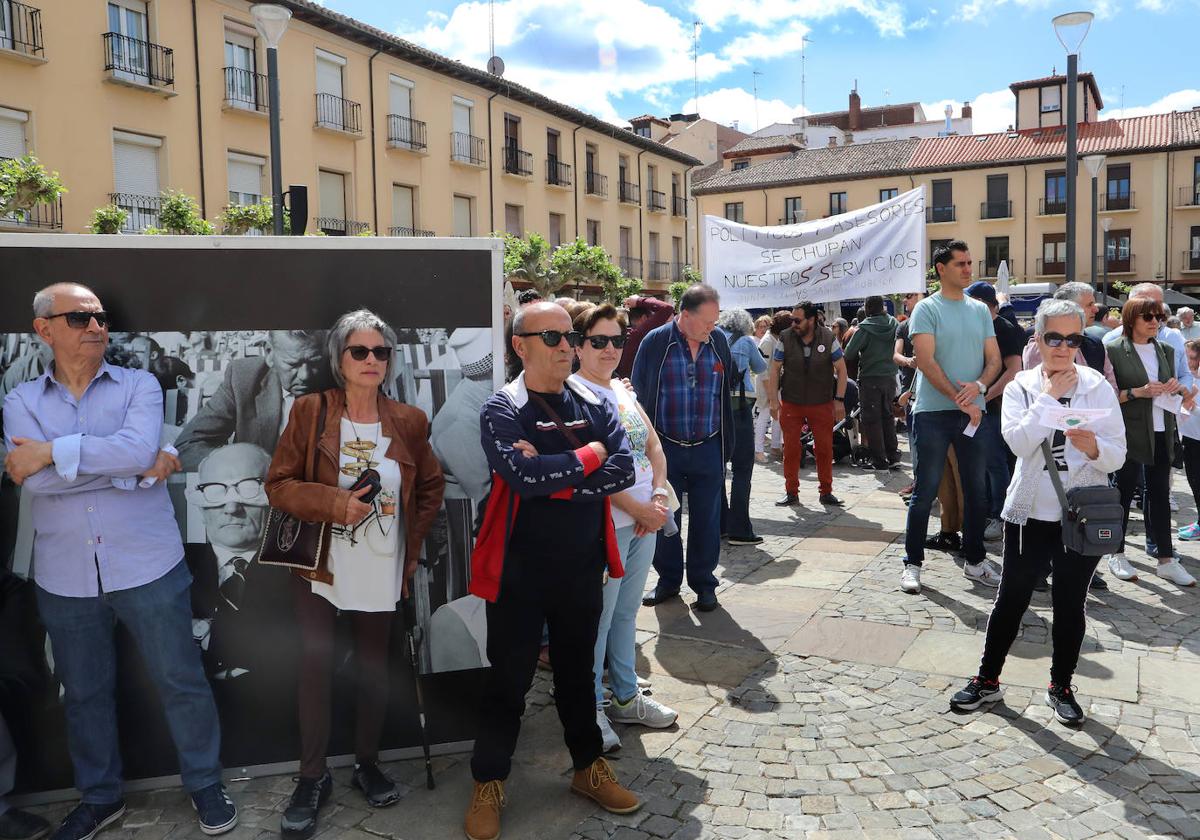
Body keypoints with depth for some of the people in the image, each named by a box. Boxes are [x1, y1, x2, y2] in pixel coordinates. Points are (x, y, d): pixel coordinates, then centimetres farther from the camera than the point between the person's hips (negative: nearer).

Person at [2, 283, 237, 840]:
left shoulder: (139, 386, 0)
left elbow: (137, 448, -20)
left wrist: (52, 452, -15)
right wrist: (131, 468, -16)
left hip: (147, 568, -2)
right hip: (65, 578, 2)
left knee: (181, 683, 7)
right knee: (84, 693, 17)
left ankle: (205, 786, 26)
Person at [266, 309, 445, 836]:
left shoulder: (409, 422, 1)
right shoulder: (310, 411, -5)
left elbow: (431, 486, 12)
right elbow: (279, 485, -6)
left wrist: (412, 545, 3)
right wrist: (337, 505, -20)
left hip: (382, 573, 2)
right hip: (319, 570, -2)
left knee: (373, 668, 13)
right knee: (315, 671, 3)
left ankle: (367, 763, 32)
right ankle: (312, 778, 20)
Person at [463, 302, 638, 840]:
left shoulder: (595, 405, 3)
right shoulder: (502, 410, -11)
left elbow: (623, 470, -11)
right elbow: (522, 475, -28)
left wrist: (551, 476, -20)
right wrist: (587, 458, -15)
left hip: (583, 567, 4)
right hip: (519, 571, -4)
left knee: (578, 671, 20)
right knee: (509, 678, 8)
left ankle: (589, 767, 38)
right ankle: (489, 782, 27)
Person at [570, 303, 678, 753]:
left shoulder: (622, 390, 13)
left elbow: (655, 449, 14)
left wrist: (659, 496, -4)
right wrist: (641, 509, -15)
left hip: (645, 521, 8)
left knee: (626, 613, 18)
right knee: (596, 618, 2)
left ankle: (625, 696, 33)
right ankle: (590, 708, 18)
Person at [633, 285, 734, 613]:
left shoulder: (719, 341, 1)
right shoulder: (655, 342, -7)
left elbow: (725, 393, 10)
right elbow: (639, 393, -2)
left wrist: (727, 444, 9)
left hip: (708, 449, 2)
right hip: (664, 448, -1)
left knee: (706, 520, 9)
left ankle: (704, 583, 24)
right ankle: (668, 580, 27)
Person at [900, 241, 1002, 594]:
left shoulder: (980, 310, 12)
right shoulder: (927, 309, -3)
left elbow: (994, 359, 9)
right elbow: (926, 361, -12)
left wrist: (979, 385, -12)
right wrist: (960, 399, -15)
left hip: (973, 412, 5)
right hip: (933, 412, -5)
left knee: (976, 491, 10)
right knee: (925, 492, -1)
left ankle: (975, 561, 23)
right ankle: (912, 563, 8)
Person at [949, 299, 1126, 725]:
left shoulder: (1097, 387, -1)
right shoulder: (1021, 387, -1)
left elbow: (1117, 455, -5)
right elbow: (1020, 442, -19)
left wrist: (1092, 446, -25)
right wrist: (1048, 397, -17)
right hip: (1031, 513, 0)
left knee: (1070, 604, 13)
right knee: (1012, 598, 9)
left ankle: (1061, 686, 31)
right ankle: (988, 679, 24)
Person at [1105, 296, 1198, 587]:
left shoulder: (1166, 351, 13)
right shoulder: (1114, 351, -6)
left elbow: (1171, 389, 18)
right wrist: (1138, 392, -21)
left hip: (1161, 433, 6)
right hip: (1130, 433, -6)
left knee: (1160, 493, 8)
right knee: (1125, 491, 4)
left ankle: (1166, 560, 13)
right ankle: (1117, 555, 16)